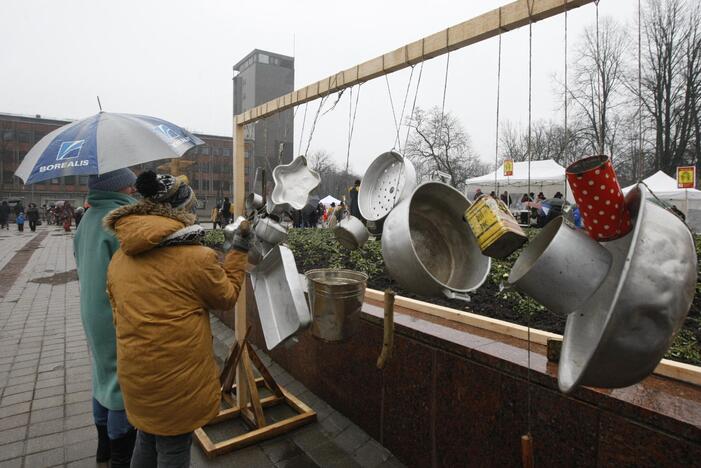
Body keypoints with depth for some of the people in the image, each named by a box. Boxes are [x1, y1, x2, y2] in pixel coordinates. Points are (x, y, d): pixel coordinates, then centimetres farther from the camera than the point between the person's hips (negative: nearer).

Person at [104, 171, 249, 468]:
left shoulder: (119, 259, -1)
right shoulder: (197, 258, -20)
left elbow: (119, 314, 10)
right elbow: (227, 297, -4)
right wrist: (239, 251, 5)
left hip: (135, 375, 6)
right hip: (178, 382, -6)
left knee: (147, 443, 28)